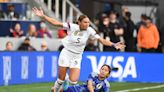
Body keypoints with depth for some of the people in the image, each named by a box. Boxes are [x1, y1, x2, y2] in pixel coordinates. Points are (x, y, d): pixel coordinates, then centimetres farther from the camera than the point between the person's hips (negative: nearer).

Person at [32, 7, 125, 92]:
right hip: (66, 54, -2)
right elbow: (56, 22, -15)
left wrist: (113, 45, -22)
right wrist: (43, 16, -22)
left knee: (73, 81, -11)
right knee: (61, 80, 0)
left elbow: (102, 40, -9)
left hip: (77, 57, 2)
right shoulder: (72, 27, -14)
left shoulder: (89, 31, -9)